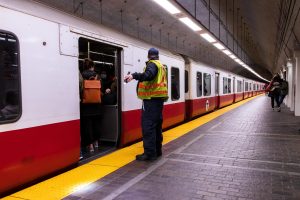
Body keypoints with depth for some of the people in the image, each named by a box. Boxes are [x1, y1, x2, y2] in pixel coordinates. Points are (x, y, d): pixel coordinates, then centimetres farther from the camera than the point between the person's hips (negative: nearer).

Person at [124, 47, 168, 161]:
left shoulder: (152, 64, -7)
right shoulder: (161, 66, 21)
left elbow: (148, 75, -28)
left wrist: (134, 76, -39)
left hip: (151, 99, -9)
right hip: (159, 98, 9)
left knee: (148, 126, -9)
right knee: (157, 125, 13)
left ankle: (149, 153, -10)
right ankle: (157, 150, 20)